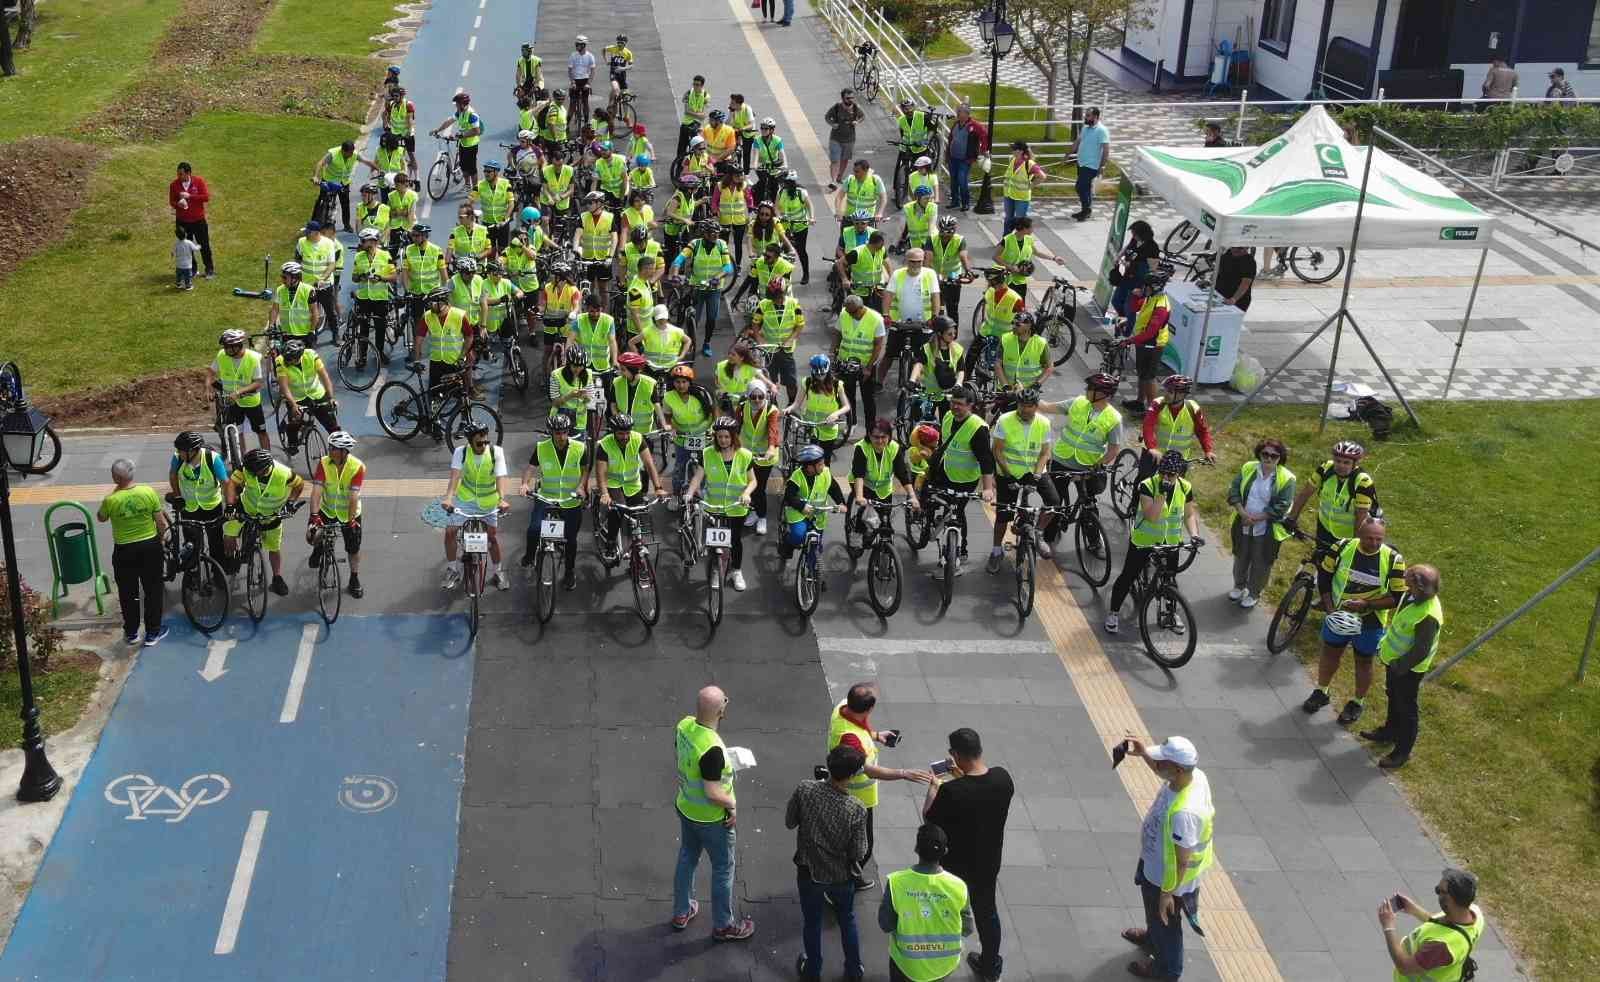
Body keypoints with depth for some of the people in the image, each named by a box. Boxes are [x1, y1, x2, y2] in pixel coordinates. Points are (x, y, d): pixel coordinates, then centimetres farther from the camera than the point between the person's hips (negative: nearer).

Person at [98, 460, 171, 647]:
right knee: (153, 590, 14)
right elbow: (161, 523, -8)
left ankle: (131, 633, 27)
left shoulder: (111, 500, -17)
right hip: (150, 547, 1)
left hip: (124, 551, -1)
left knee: (128, 593, 16)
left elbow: (101, 518, 5)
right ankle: (152, 633, 22)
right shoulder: (149, 492, -14)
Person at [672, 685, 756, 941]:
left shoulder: (684, 725, -13)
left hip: (685, 807, 7)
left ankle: (681, 912, 44)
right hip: (711, 819, -7)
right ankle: (723, 926, 30)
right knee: (723, 868, 13)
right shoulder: (712, 749, -37)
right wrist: (733, 802, -11)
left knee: (687, 858, 26)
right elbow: (713, 793, -30)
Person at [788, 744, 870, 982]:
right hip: (842, 877, -1)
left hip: (809, 873, 1)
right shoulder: (857, 810, -27)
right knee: (847, 922, 25)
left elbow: (789, 822, -8)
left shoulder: (804, 790, -24)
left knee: (811, 922, 24)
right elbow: (859, 853, -17)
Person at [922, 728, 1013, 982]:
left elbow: (928, 819, -14)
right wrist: (962, 777, 8)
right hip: (989, 862, 5)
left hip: (955, 865, -5)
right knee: (987, 911, 25)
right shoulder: (1003, 778, -17)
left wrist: (933, 787, 1)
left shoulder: (951, 791, -32)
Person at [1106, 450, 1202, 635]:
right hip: (1144, 541, -3)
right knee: (1128, 576, 4)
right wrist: (1162, 493, -37)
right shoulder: (1148, 485, -20)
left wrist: (1194, 534, -11)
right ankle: (1113, 612, 18)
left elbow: (1189, 515, 4)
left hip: (1171, 543, 4)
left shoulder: (1185, 488, -6)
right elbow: (1151, 516, -28)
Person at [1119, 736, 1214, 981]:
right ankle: (1153, 937, 64)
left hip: (1167, 876, -8)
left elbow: (1182, 861, -31)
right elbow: (1164, 774, 6)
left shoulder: (1183, 812, -44)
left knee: (1164, 918, 22)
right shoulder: (1193, 775, -20)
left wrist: (1168, 893, -18)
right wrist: (1144, 754, -6)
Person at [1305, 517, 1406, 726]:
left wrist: (1367, 604, -26)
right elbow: (1324, 577, -4)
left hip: (1370, 621, -2)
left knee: (1364, 662, 16)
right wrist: (1330, 608, -11)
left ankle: (1358, 702, 37)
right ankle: (1321, 692, 43)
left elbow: (1396, 597, -15)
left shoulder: (1393, 559, -20)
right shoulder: (1342, 548, -16)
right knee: (1330, 653, 20)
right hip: (1338, 616, 2)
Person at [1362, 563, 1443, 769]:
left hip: (1407, 668, -9)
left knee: (1405, 708, 10)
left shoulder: (1428, 616, -37)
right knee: (1393, 696, 29)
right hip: (1395, 659, 9)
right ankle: (1390, 731, 52)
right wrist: (1385, 645, 14)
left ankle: (1403, 751, 28)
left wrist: (1399, 666, -20)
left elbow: (1421, 650, -29)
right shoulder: (1413, 595, -10)